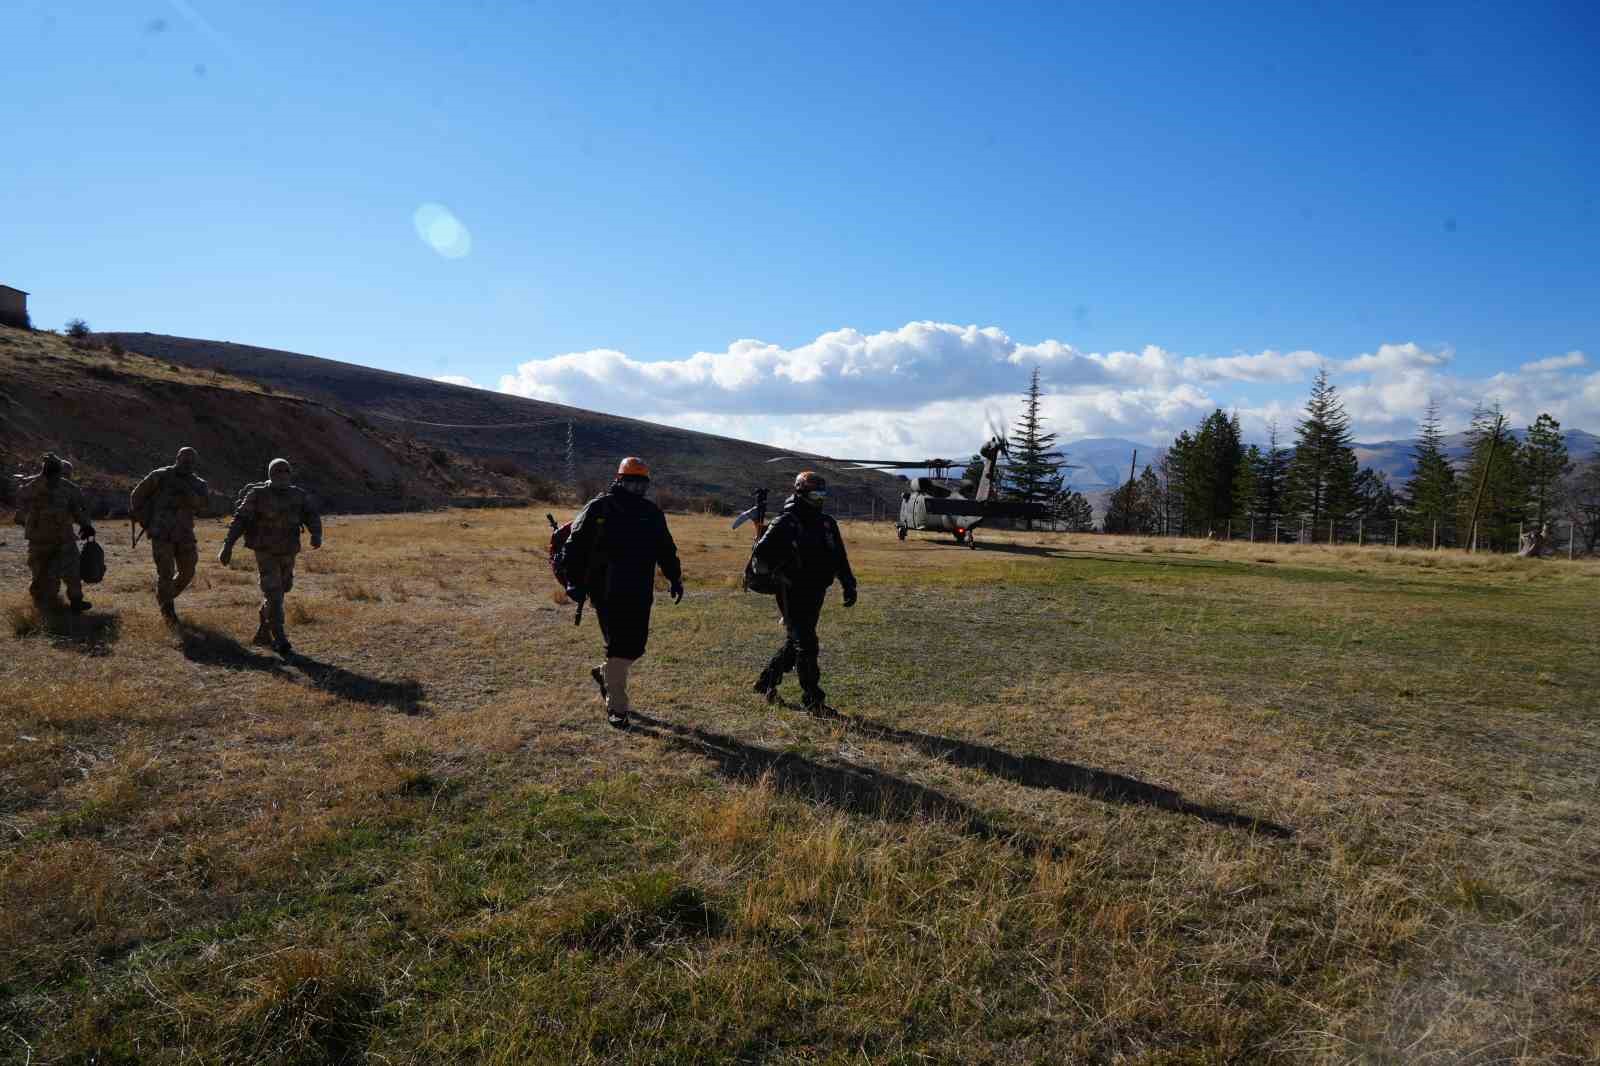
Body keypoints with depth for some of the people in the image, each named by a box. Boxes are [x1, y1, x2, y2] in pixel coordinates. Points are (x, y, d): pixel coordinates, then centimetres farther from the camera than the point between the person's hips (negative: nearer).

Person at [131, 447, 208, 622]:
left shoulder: (198, 485, 5)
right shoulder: (160, 476, -4)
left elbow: (202, 507, -14)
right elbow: (137, 496, 5)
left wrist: (187, 492, -29)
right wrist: (146, 522, 2)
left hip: (184, 535, 4)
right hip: (161, 534, -4)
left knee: (187, 573, 8)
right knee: (166, 573, -7)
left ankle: (166, 598, 34)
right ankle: (167, 609, 11)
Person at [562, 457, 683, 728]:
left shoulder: (652, 514, 11)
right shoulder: (598, 509, -3)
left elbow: (666, 550, 20)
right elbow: (575, 547, -2)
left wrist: (675, 579, 13)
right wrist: (575, 583, -7)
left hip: (639, 594, 5)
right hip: (606, 592, -5)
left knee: (635, 646, 7)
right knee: (618, 646, -6)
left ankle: (604, 674, 38)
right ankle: (616, 708, 7)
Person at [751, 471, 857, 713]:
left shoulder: (827, 523, 9)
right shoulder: (784, 524, -11)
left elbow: (839, 558, 17)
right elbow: (760, 556, -12)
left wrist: (849, 585, 11)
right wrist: (782, 573, -20)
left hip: (815, 593, 7)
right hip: (792, 594, -7)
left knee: (796, 642, 15)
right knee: (806, 645, -7)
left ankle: (767, 681, 33)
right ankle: (813, 700, 0)